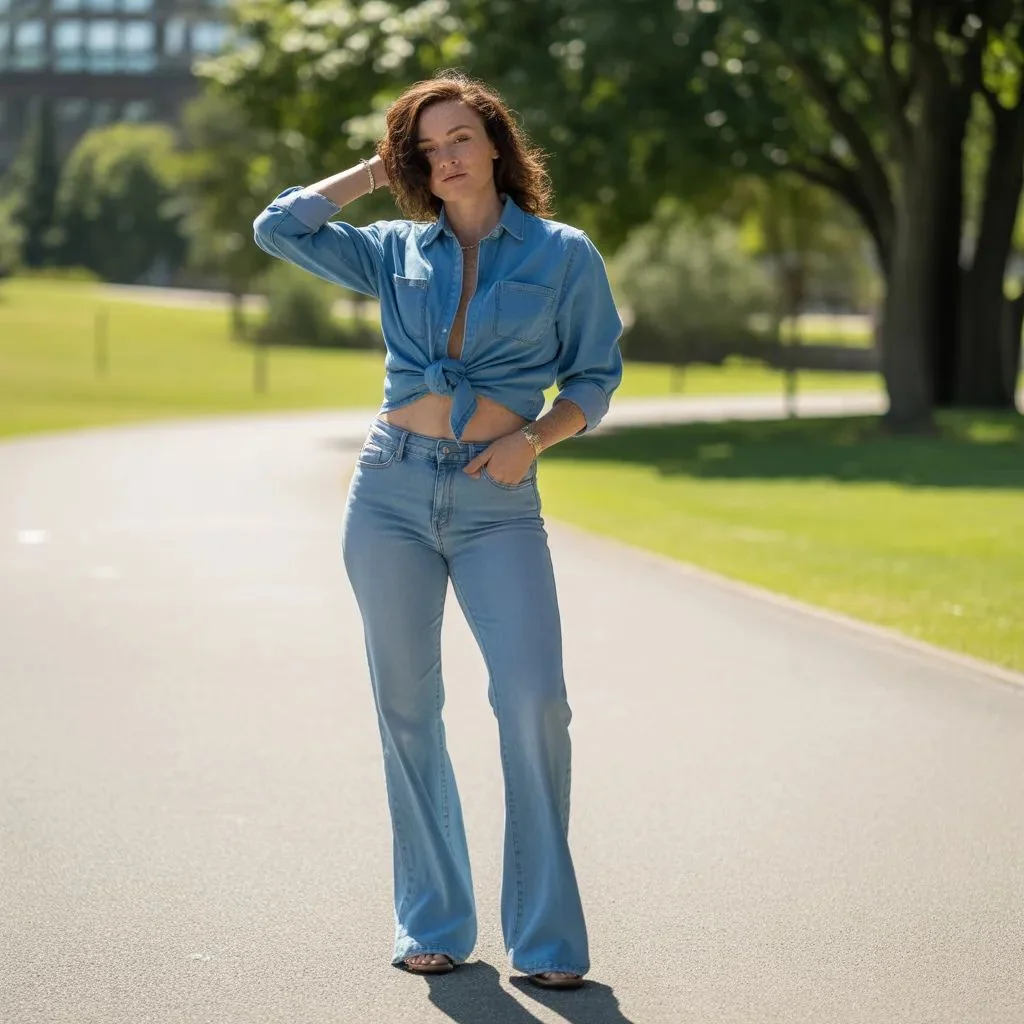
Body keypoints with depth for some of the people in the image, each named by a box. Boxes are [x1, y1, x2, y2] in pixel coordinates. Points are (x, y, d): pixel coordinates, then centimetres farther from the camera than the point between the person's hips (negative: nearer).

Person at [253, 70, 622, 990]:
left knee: (535, 703, -15)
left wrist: (535, 437, -10)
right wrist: (376, 170, 11)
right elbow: (279, 228, 7)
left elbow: (596, 377, 8)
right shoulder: (396, 252, 11)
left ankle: (546, 936, -6)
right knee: (407, 709, 4)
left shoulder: (563, 255, 5)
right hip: (392, 491, 3)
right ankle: (433, 923, 14)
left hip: (499, 505, -2)